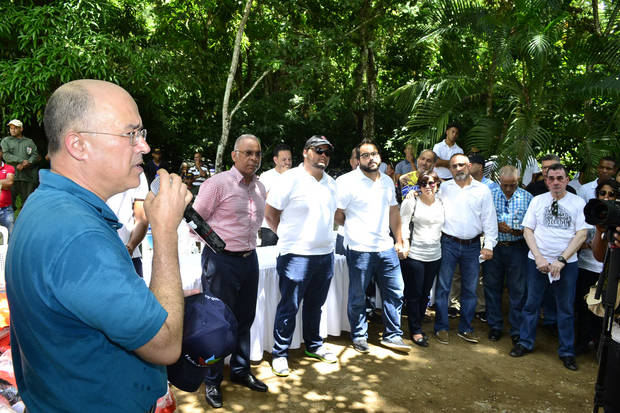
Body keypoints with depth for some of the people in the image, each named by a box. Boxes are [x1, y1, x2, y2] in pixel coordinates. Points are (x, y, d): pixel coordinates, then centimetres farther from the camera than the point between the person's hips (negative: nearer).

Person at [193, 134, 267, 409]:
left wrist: (250, 242, 13)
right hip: (221, 260, -6)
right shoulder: (218, 183, -12)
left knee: (244, 319, 17)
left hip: (249, 259, 7)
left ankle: (241, 371, 36)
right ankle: (212, 381, 22)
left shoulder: (260, 188, 9)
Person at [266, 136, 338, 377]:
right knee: (289, 307, 3)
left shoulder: (330, 183, 11)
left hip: (325, 254, 6)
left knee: (315, 305, 19)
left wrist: (323, 235, 13)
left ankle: (313, 345, 36)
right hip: (296, 256, -6)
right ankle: (280, 354, 18)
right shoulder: (290, 179, -11)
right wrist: (289, 236, 0)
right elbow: (269, 213, -8)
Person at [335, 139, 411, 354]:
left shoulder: (387, 181, 12)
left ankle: (392, 335, 26)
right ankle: (359, 336, 24)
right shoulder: (347, 181, -9)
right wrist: (355, 227, 6)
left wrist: (399, 240, 16)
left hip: (386, 248, 6)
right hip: (360, 250, -6)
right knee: (357, 297, 5)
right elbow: (337, 215, -7)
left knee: (395, 292, 11)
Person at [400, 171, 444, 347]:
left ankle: (418, 325, 28)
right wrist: (405, 243, -15)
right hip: (414, 254, -5)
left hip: (435, 255, 5)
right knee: (414, 294, 2)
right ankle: (416, 331, 14)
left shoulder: (441, 204, 10)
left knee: (425, 293, 13)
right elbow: (403, 224, -7)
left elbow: (445, 226, 18)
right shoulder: (411, 202, -5)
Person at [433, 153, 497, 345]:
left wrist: (489, 245, -2)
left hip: (472, 245, 1)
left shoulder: (482, 190, 4)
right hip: (448, 243, -1)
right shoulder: (444, 188, 5)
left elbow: (489, 219, 3)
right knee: (443, 287, 2)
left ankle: (465, 328, 22)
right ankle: (441, 327, 13)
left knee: (470, 289, 9)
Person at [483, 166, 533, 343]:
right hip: (493, 247, 1)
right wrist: (496, 225, -13)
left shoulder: (527, 197, 1)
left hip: (517, 247, -1)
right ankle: (495, 326, 24)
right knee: (492, 287, 9)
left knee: (518, 290, 3)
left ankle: (517, 330, 17)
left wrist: (523, 230, -17)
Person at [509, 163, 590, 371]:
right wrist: (539, 257, -8)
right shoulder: (537, 201, 4)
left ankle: (567, 351, 22)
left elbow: (581, 234, -4)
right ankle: (525, 342, 24)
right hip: (537, 261, 1)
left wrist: (561, 260, -12)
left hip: (566, 263, -1)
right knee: (531, 303, 9)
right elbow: (528, 230, 3)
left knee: (566, 308, 8)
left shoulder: (578, 203, 0)